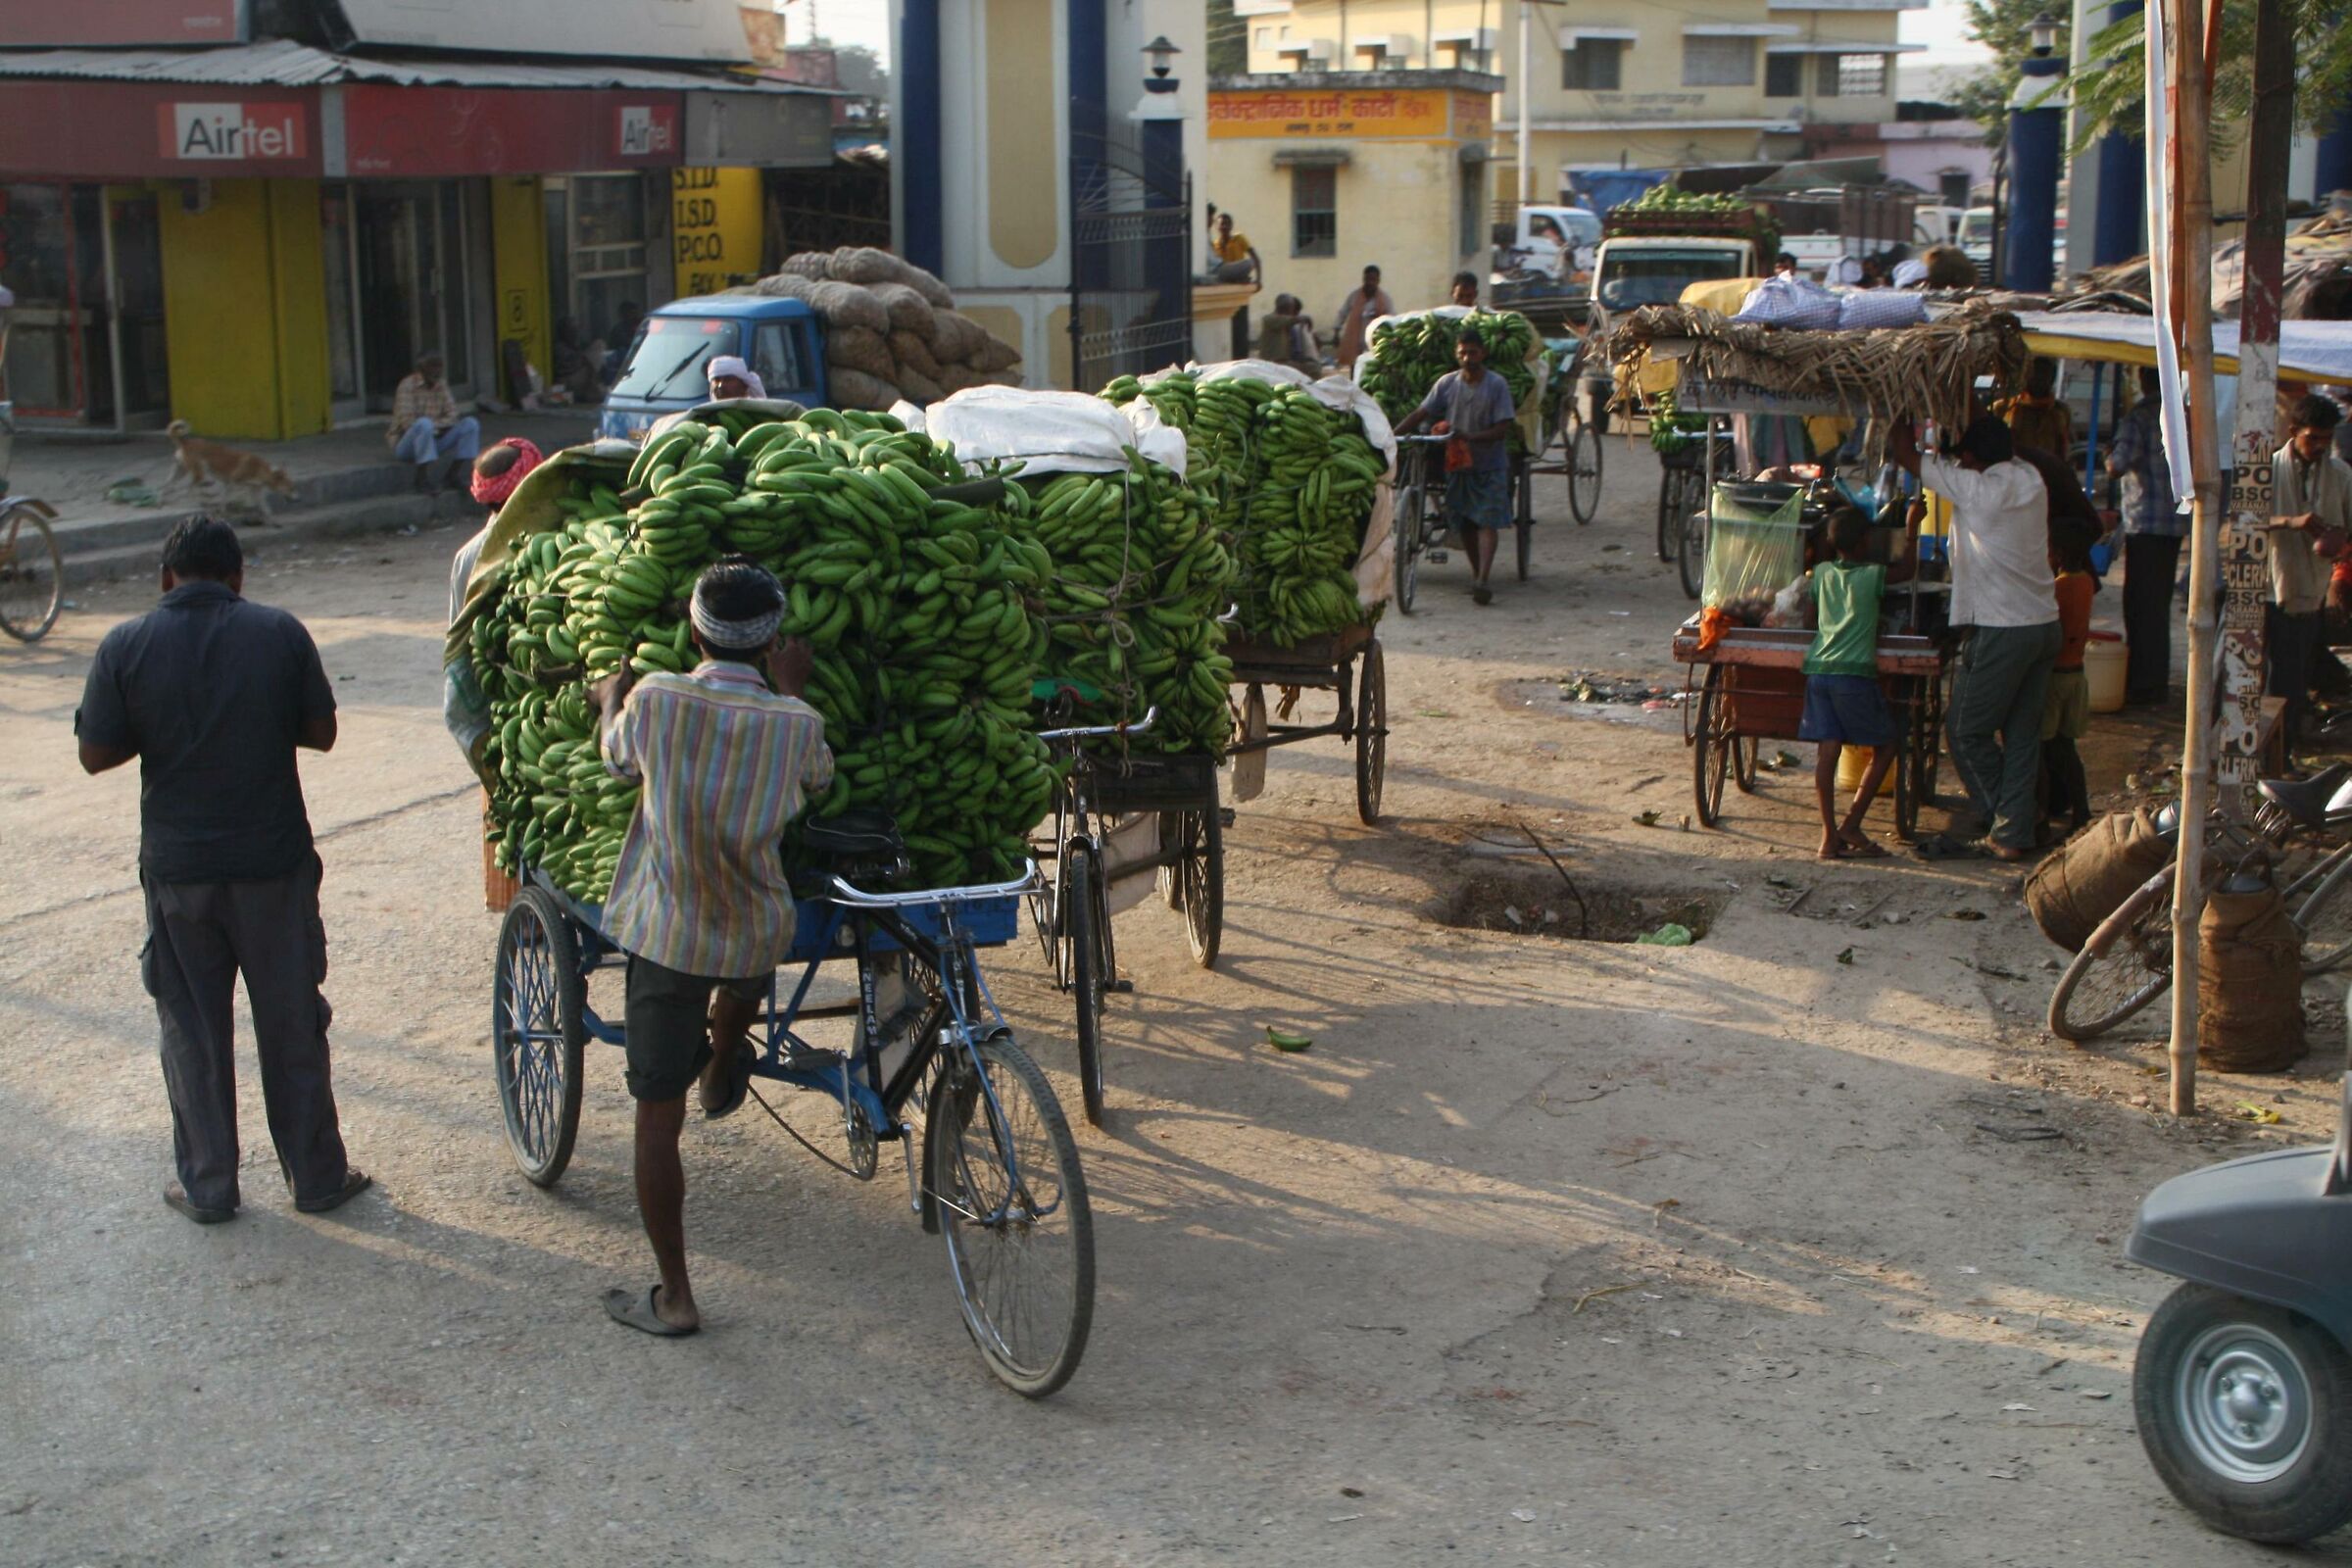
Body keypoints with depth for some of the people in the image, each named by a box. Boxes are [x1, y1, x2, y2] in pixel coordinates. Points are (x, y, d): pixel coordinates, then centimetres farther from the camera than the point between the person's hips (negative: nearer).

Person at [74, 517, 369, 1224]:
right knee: (291, 1022, 11)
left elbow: (95, 754, -4)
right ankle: (316, 1174, 19)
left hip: (177, 867, 0)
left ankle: (207, 1186, 19)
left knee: (192, 1027, 12)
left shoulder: (125, 646, -7)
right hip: (273, 859, 0)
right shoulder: (279, 632, -7)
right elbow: (321, 732, -1)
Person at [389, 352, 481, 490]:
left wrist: (436, 425, -19)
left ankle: (452, 475, -12)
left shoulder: (441, 385, 7)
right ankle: (422, 478, -31)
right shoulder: (407, 385, -14)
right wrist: (438, 427, -18)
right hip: (405, 445, -6)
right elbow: (407, 422, -21)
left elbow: (452, 415, 2)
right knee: (424, 423, -39)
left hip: (432, 441, 7)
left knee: (470, 423, -9)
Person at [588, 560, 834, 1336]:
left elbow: (615, 758, 11)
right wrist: (791, 692, 16)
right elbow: (818, 778, 12)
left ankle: (674, 1296, 8)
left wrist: (610, 697, 30)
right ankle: (720, 1076, 64)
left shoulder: (654, 700, -12)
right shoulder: (794, 721, -10)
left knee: (657, 1114, 5)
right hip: (758, 936, 2)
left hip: (662, 935, -1)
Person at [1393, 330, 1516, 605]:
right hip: (1457, 462, 4)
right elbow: (1420, 414, 1)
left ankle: (1482, 580, -22)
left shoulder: (1496, 385, -8)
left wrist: (1469, 436, -27)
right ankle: (1476, 572, 26)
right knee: (1464, 523, 10)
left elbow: (1503, 429, -13)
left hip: (1489, 464, -4)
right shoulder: (1447, 383, 1)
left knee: (1487, 522, -12)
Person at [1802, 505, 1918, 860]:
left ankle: (1830, 834, 0)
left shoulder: (1821, 573, 11)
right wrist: (1911, 532, 29)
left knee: (1827, 749, 3)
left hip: (1818, 668, 5)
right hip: (1854, 673, -5)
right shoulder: (1873, 575, 0)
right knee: (1888, 744, 10)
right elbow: (1908, 567, 18)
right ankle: (1851, 824, 4)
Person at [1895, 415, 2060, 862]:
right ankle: (2015, 834, 11)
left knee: (1969, 732, 7)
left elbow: (1908, 456, -7)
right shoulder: (2030, 480, 5)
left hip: (2002, 631, -7)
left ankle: (1999, 821, 11)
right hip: (2045, 624, 7)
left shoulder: (1976, 487, -14)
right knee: (2022, 736, 10)